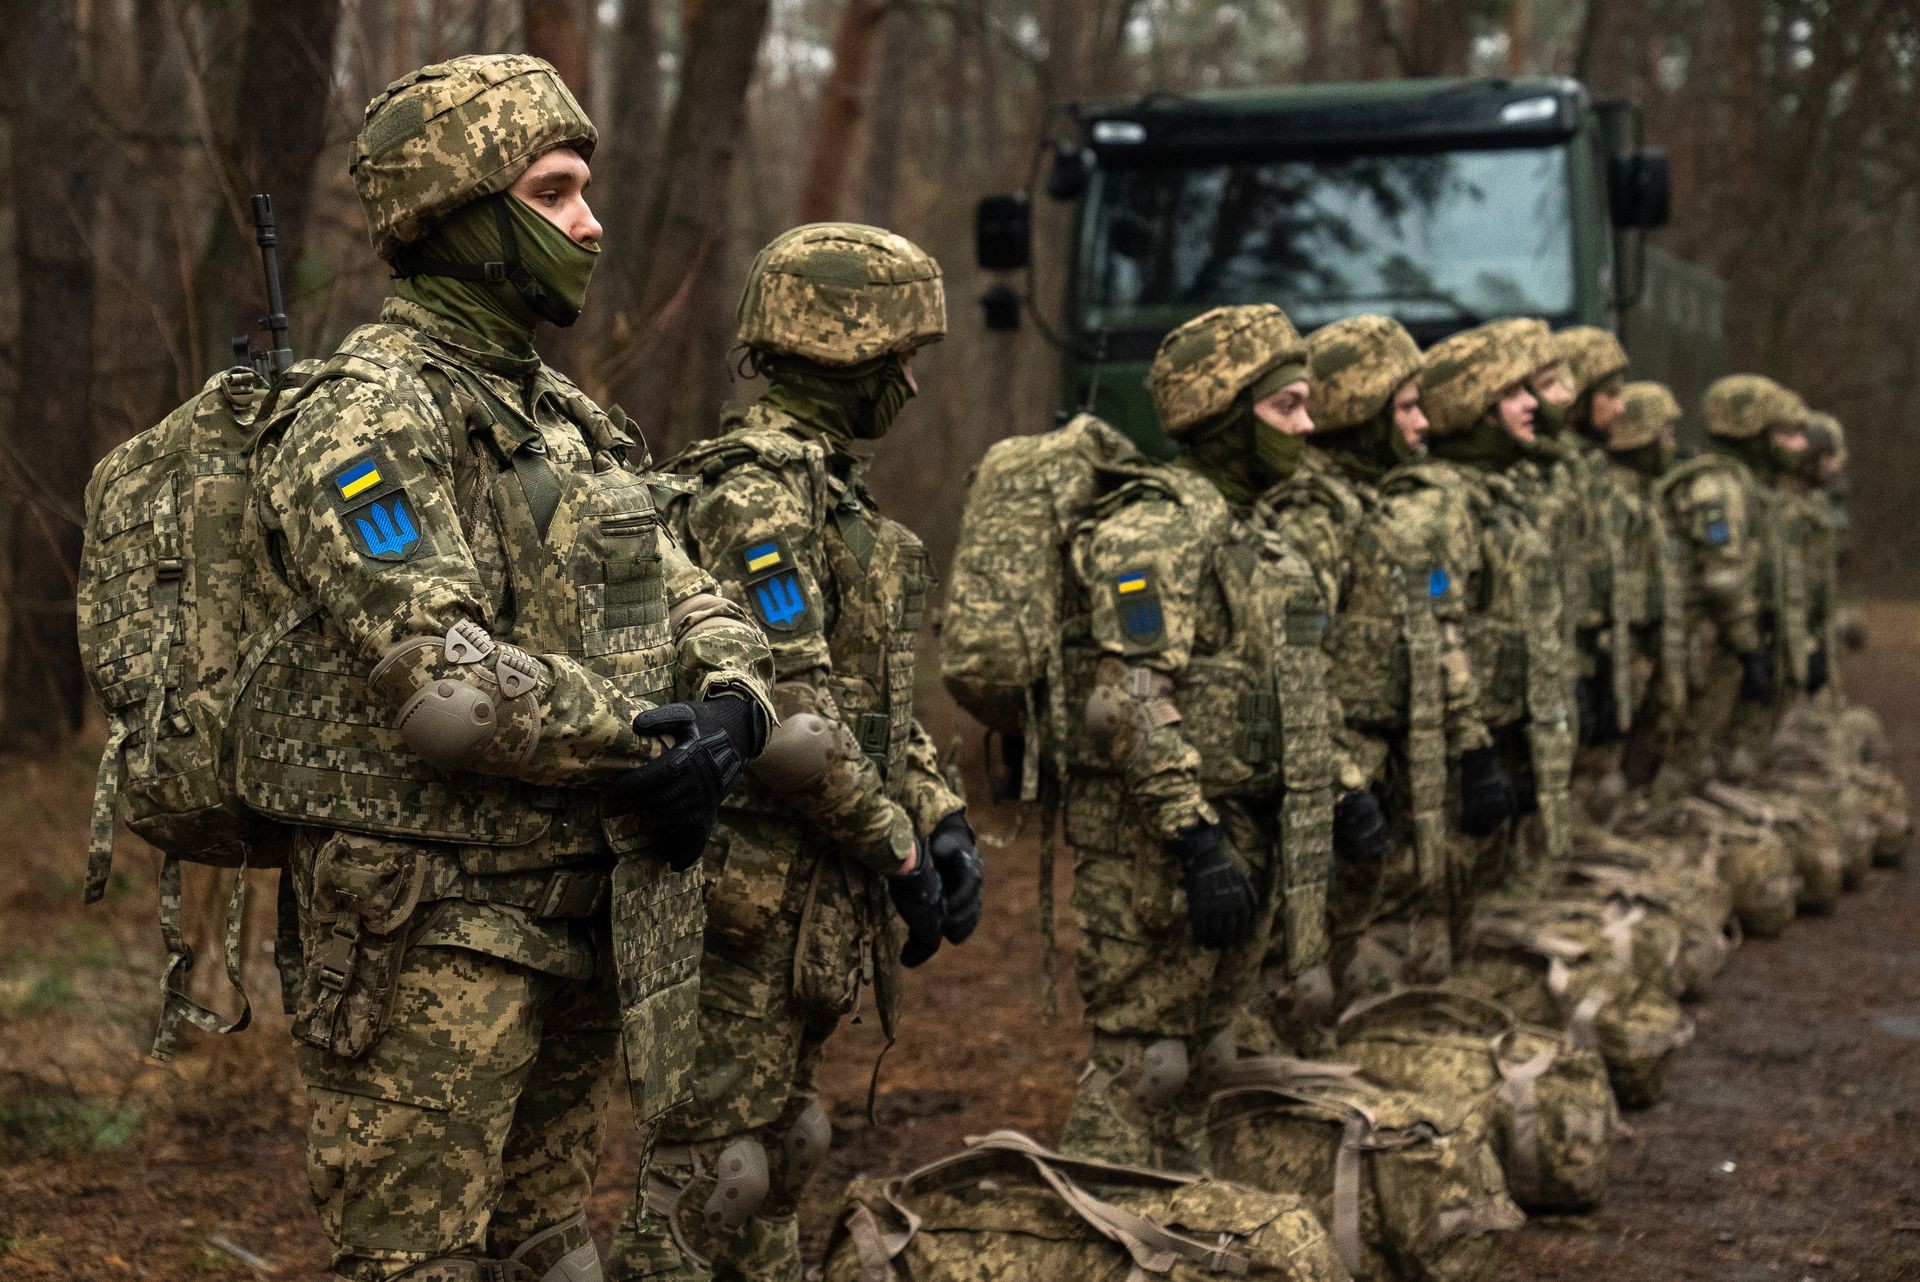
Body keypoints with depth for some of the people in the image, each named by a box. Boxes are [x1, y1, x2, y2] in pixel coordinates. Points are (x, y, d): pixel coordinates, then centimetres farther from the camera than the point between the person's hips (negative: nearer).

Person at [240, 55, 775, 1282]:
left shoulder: (563, 414, 16)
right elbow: (435, 672, -25)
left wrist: (731, 705, -9)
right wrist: (628, 745, -17)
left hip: (579, 923, 9)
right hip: (433, 930, -9)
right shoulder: (372, 410, -14)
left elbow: (686, 600, 13)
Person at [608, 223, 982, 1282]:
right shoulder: (758, 493, -17)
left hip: (810, 896, 10)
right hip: (756, 887, -10)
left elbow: (875, 689, 19)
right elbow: (790, 720, -23)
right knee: (712, 1166, -4)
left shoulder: (824, 484, 16)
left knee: (778, 1151, 17)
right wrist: (897, 847, -14)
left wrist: (942, 817, 9)